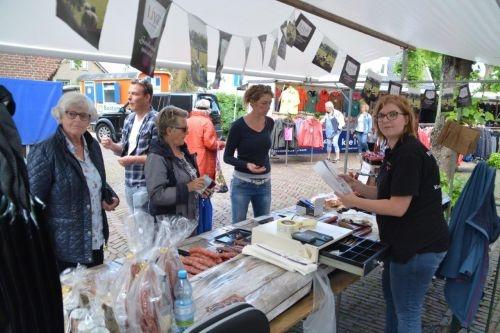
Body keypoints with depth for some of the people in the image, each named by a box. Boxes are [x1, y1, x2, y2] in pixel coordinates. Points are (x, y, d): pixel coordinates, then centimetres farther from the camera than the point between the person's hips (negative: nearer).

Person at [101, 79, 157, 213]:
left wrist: (133, 160, -19)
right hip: (129, 183, 8)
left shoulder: (155, 121, -15)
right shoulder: (129, 119, 11)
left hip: (145, 185, -8)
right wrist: (112, 146, -1)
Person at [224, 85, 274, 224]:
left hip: (264, 183, 5)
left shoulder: (270, 123, 1)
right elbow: (227, 157, -9)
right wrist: (247, 165, -24)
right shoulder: (239, 125, -14)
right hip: (242, 183, -5)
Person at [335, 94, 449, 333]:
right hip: (405, 241, 10)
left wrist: (354, 202, -18)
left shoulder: (409, 154, -22)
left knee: (407, 312, 5)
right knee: (390, 295, 27)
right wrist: (356, 185, 1)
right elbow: (388, 194, 13)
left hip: (419, 247, -10)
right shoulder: (396, 151, 11)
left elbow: (398, 207, -24)